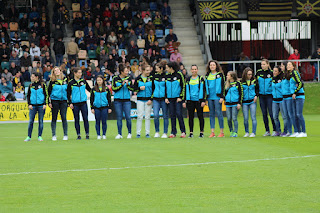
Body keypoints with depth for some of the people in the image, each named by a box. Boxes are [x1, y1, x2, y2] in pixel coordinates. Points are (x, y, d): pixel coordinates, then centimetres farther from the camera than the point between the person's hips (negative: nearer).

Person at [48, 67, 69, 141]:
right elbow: (49, 92, 3)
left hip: (64, 101, 1)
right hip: (55, 101, -1)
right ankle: (54, 135, 8)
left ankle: (65, 135, 4)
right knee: (54, 118, 2)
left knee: (64, 118, -4)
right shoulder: (52, 81, 1)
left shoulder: (65, 80, 8)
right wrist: (49, 102, -4)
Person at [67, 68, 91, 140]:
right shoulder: (71, 83, 1)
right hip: (75, 104, -1)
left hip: (83, 103, 2)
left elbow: (89, 89, 17)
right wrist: (70, 103, -4)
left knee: (85, 119, -2)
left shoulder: (83, 81, 8)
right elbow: (68, 94, 3)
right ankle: (78, 135, 9)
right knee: (77, 119, 3)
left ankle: (87, 134, 5)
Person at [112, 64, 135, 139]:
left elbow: (132, 89, 5)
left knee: (128, 117, -4)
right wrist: (122, 84, -14)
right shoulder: (115, 79, 1)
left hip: (127, 100, 1)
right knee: (119, 117, 2)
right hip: (117, 100, -1)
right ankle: (119, 134, 8)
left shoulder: (129, 78, 5)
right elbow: (114, 89, -5)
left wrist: (128, 84, -13)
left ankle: (129, 133, 9)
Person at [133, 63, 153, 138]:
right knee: (140, 116, -2)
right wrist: (140, 88, -13)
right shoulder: (138, 79, 3)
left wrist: (151, 99, -6)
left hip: (148, 100, 0)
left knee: (147, 117, 2)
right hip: (140, 99, 0)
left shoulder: (151, 78, 2)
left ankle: (147, 133, 6)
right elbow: (134, 89, 7)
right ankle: (138, 133, 3)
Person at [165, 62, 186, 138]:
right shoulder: (167, 76, 11)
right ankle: (173, 132, 7)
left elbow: (183, 86, -4)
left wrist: (180, 97, -10)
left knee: (179, 114, -8)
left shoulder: (179, 75, -3)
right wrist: (166, 97, 6)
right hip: (170, 99, 5)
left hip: (178, 98, -5)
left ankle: (183, 132, -2)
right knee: (172, 115, 4)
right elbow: (165, 87, 16)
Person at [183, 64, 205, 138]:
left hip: (198, 100, -3)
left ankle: (201, 132, 4)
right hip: (190, 101, 3)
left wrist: (203, 101, -8)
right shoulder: (188, 80, 11)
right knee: (191, 117, 2)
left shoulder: (201, 79, 3)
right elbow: (186, 90, 12)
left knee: (200, 116, -1)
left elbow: (203, 90, 0)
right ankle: (191, 133, 6)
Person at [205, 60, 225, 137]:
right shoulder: (207, 75, 14)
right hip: (209, 97, 5)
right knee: (211, 114, 5)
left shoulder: (220, 74, 1)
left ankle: (222, 132, -2)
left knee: (219, 113, -5)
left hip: (217, 97, -5)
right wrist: (205, 98, 13)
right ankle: (212, 132, 7)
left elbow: (222, 86, -2)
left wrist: (222, 97, -10)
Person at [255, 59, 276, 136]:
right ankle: (267, 131, 10)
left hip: (269, 95, -4)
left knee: (271, 113, -7)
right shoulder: (258, 72, 7)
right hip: (261, 95, 4)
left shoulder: (271, 73, -3)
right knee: (264, 114, 4)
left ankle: (275, 130, 1)